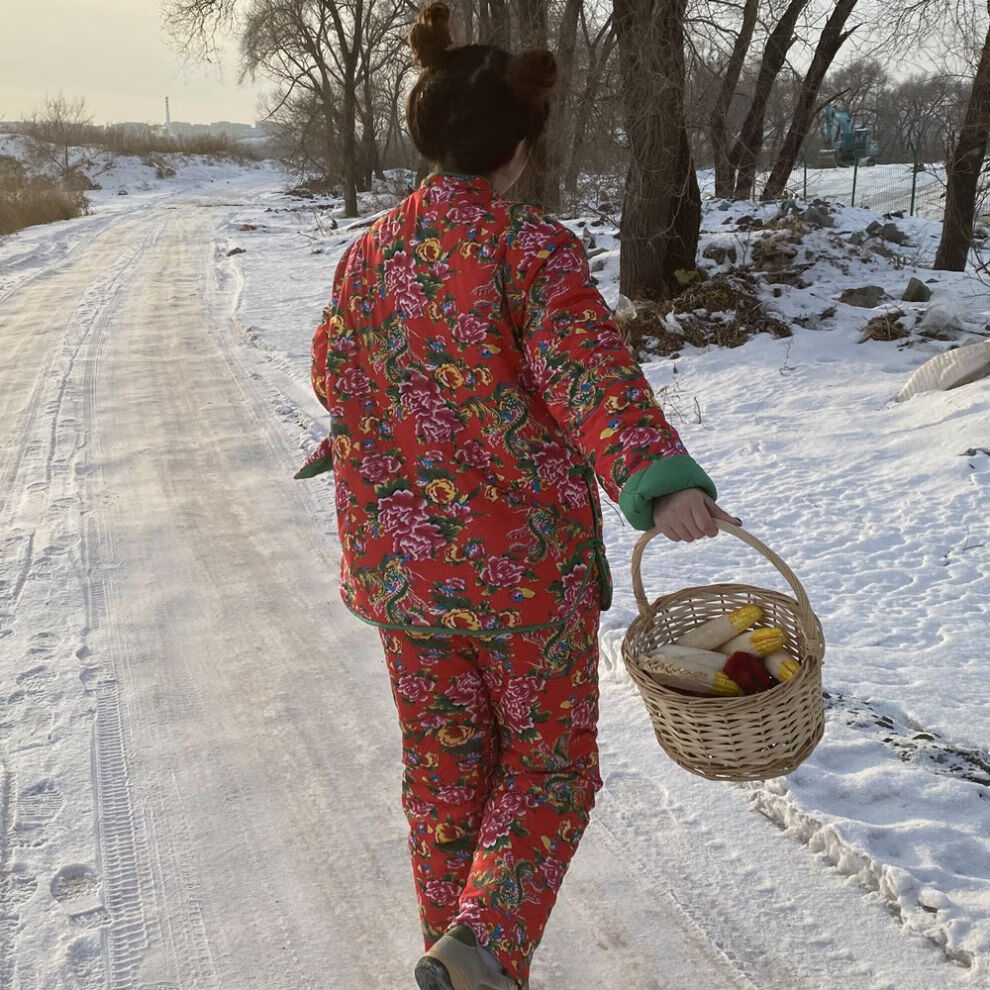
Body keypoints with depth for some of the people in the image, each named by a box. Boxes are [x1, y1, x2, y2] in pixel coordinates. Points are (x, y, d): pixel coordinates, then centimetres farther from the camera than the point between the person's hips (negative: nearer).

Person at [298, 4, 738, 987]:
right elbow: (587, 366, -31)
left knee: (443, 766, 19)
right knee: (548, 767, 13)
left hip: (404, 562, 5)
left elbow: (337, 373, 19)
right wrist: (658, 478, -45)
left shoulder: (369, 254, 4)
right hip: (527, 559, -5)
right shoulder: (532, 248, -13)